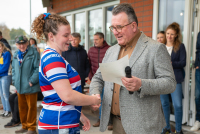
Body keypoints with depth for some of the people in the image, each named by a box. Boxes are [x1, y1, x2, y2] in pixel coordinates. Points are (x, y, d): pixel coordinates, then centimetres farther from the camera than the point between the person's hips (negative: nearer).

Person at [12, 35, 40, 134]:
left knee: (31, 107, 3)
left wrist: (32, 81, -16)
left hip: (30, 87, -6)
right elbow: (13, 69, 20)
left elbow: (38, 68, -13)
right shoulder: (16, 54, 12)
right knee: (22, 107, 15)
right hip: (19, 87, 6)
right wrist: (15, 82, 11)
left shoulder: (33, 53, -9)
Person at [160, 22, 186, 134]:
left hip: (175, 79, -3)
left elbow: (183, 62, -5)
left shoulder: (180, 46, 2)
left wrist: (170, 63, -18)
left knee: (178, 105, -7)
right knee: (164, 104, 10)